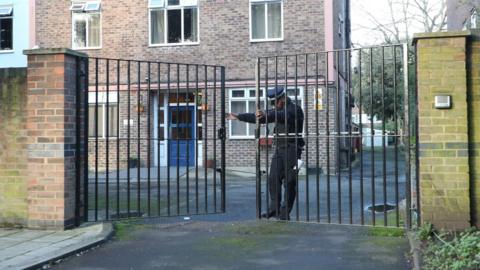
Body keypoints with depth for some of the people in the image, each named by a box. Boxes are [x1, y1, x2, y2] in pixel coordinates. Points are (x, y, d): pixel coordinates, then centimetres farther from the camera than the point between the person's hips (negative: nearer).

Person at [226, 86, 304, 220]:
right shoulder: (278, 110, 16)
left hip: (292, 149, -8)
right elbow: (257, 117, 23)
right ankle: (274, 209, 5)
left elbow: (283, 116, -32)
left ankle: (285, 213, -1)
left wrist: (266, 115, -49)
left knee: (289, 181, -5)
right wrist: (238, 117, 23)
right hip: (279, 149, 8)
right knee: (273, 178, 0)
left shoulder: (295, 109, -10)